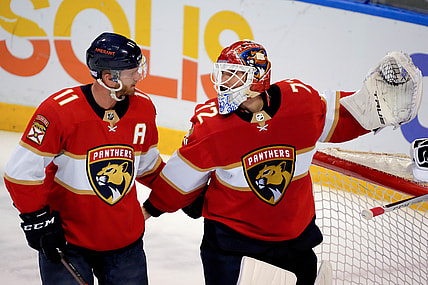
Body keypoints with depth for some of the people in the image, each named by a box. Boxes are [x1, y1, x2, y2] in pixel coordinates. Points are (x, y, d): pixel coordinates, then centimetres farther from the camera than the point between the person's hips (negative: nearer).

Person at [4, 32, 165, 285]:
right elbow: (22, 171, -15)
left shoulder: (143, 108, -2)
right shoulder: (59, 110, -20)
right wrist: (37, 221, -14)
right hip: (65, 238, -4)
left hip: (126, 239, 5)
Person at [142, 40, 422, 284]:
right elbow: (183, 175, -7)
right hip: (229, 225, -2)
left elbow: (342, 117, 3)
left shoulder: (303, 100, -18)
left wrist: (381, 101, -6)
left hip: (293, 224, 3)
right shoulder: (210, 120, -21)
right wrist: (152, 208, 0)